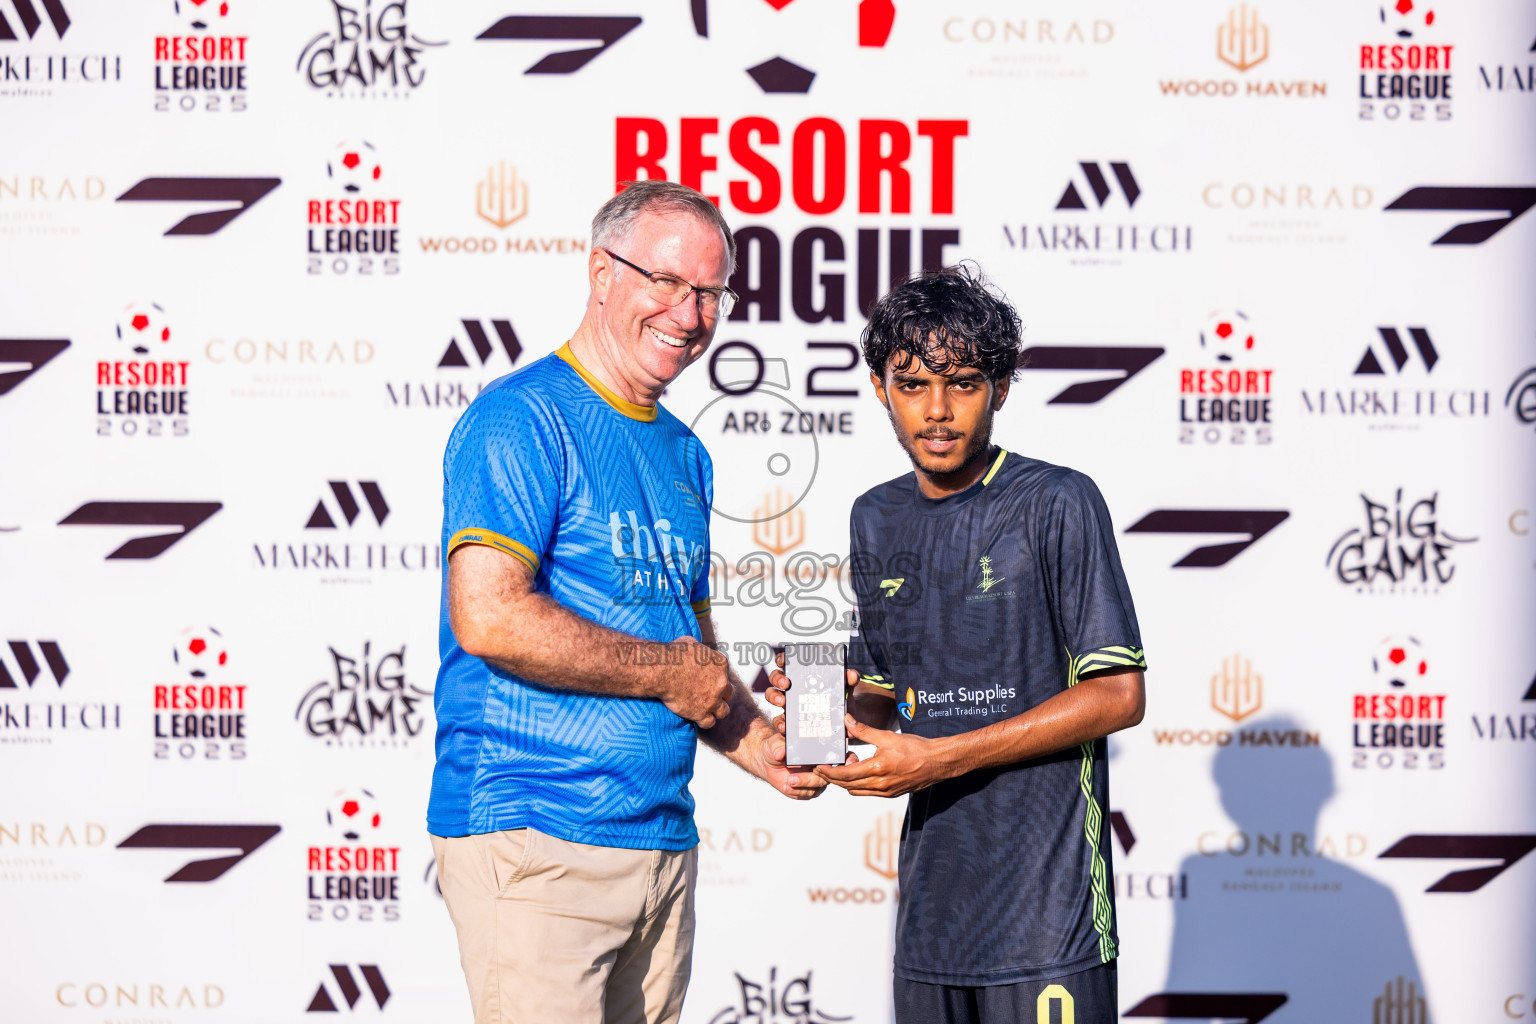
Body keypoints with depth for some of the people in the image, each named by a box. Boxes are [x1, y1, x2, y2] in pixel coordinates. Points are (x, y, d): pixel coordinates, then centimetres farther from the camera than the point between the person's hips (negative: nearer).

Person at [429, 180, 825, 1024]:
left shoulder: (683, 454, 18)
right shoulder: (520, 419, -9)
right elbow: (490, 619, -21)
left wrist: (760, 747, 5)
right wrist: (667, 673, -12)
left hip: (662, 841, 8)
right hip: (532, 837, -8)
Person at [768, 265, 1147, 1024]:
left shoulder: (1058, 504, -7)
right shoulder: (876, 520, 12)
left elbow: (1118, 696, -11)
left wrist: (940, 758, -14)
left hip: (1046, 897, -5)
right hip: (931, 900, 6)